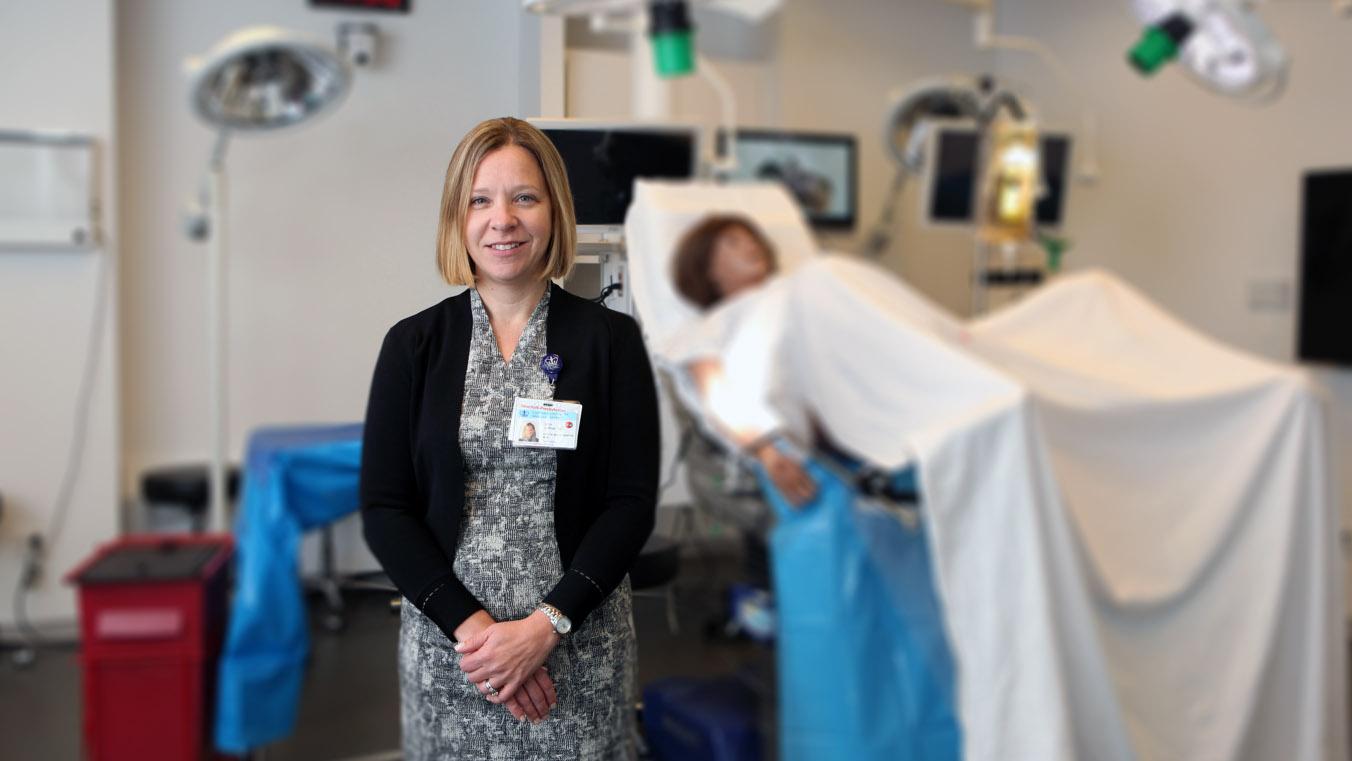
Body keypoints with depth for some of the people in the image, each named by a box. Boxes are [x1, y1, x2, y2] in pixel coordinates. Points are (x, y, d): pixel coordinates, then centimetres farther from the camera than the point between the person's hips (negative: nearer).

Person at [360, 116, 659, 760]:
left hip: (578, 640, -1)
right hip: (445, 636, 1)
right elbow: (382, 509, -1)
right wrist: (470, 624, -12)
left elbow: (633, 503, -5)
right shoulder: (413, 344, 1)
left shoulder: (610, 339, -2)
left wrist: (547, 624, -14)